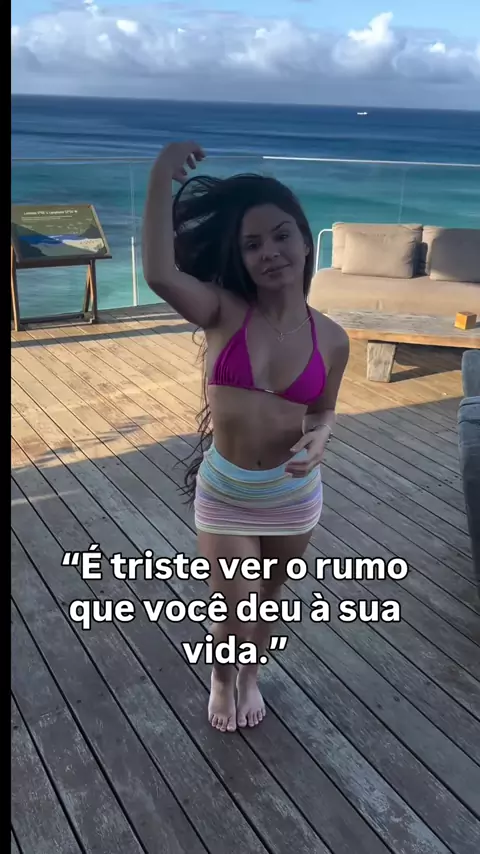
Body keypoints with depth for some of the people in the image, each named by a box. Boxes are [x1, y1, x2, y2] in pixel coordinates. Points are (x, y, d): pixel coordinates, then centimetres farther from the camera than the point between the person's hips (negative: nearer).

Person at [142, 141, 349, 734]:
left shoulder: (330, 338, -8)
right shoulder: (223, 312, -15)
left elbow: (325, 409, 7)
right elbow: (159, 273, -35)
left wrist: (317, 440, -16)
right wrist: (162, 175, -32)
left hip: (294, 493, 2)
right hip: (224, 490, -2)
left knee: (268, 597, 22)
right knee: (234, 608, 6)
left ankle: (250, 674, 54)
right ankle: (221, 678, 43)